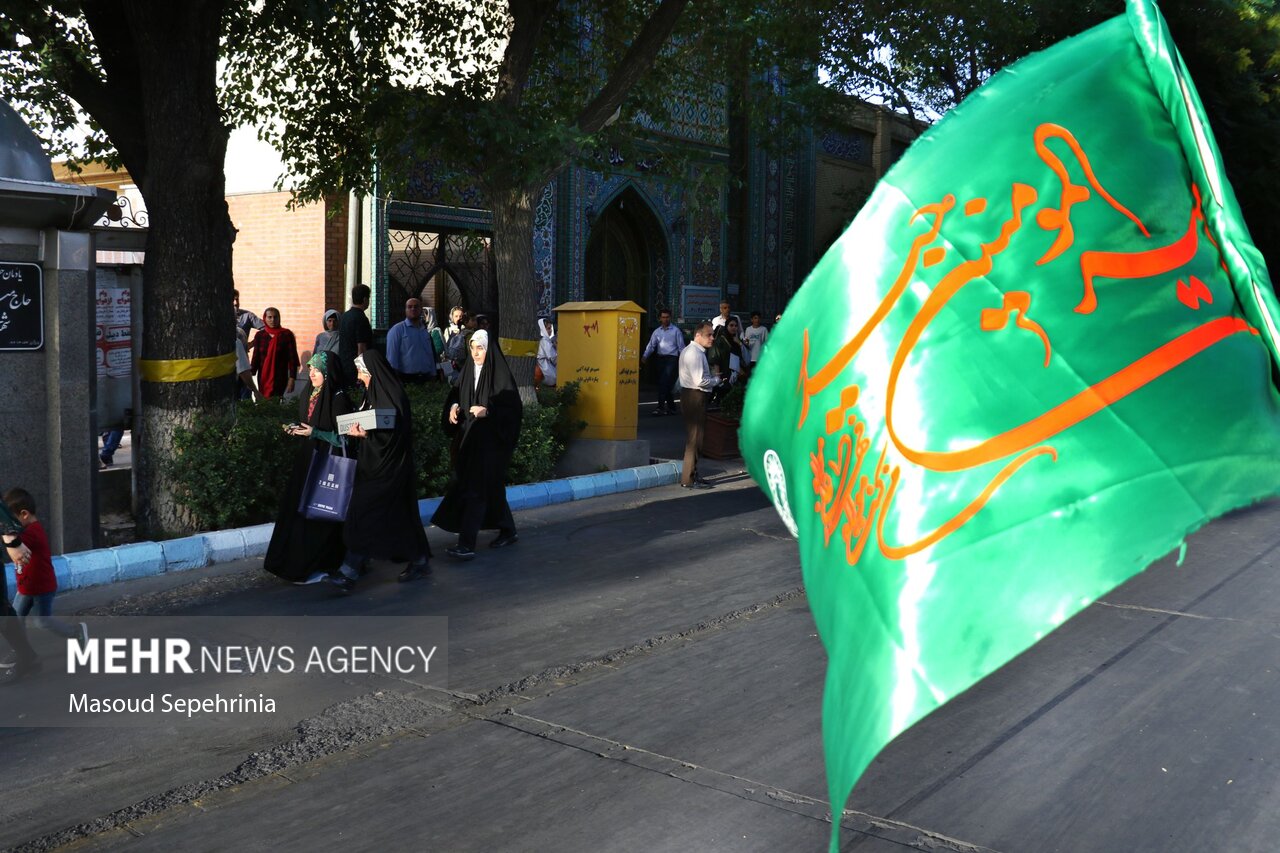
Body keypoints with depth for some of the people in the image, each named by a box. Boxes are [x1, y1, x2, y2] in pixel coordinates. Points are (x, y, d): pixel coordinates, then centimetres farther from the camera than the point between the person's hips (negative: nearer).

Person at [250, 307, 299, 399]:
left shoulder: (287, 335, -3)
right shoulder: (259, 335, 4)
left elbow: (292, 358, -4)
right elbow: (255, 357, 6)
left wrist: (291, 378, -11)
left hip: (280, 378, -3)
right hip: (263, 378, 3)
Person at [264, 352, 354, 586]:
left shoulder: (339, 399, -15)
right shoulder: (309, 394, 9)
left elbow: (343, 436, -16)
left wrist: (314, 433, -24)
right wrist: (296, 428, -1)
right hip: (307, 458, 8)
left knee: (320, 513, -3)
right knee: (297, 508, 10)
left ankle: (321, 565, 8)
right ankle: (295, 560, 22)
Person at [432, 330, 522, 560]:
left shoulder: (500, 374, -11)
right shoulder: (468, 371, 8)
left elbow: (514, 408, -13)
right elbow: (456, 394, 16)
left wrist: (488, 411, -25)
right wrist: (453, 407, -5)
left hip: (491, 440, -7)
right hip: (468, 437, 7)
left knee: (475, 488, -11)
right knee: (491, 486, 16)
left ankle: (467, 544, -11)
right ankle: (508, 531, 31)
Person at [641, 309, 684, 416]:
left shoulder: (676, 330, 0)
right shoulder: (657, 332, 12)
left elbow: (681, 346, -1)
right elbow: (651, 345, 4)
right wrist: (645, 356, -10)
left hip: (672, 358, -6)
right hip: (660, 359, 6)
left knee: (665, 383, -15)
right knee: (662, 383, 9)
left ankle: (661, 407, -17)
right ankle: (671, 407, 20)